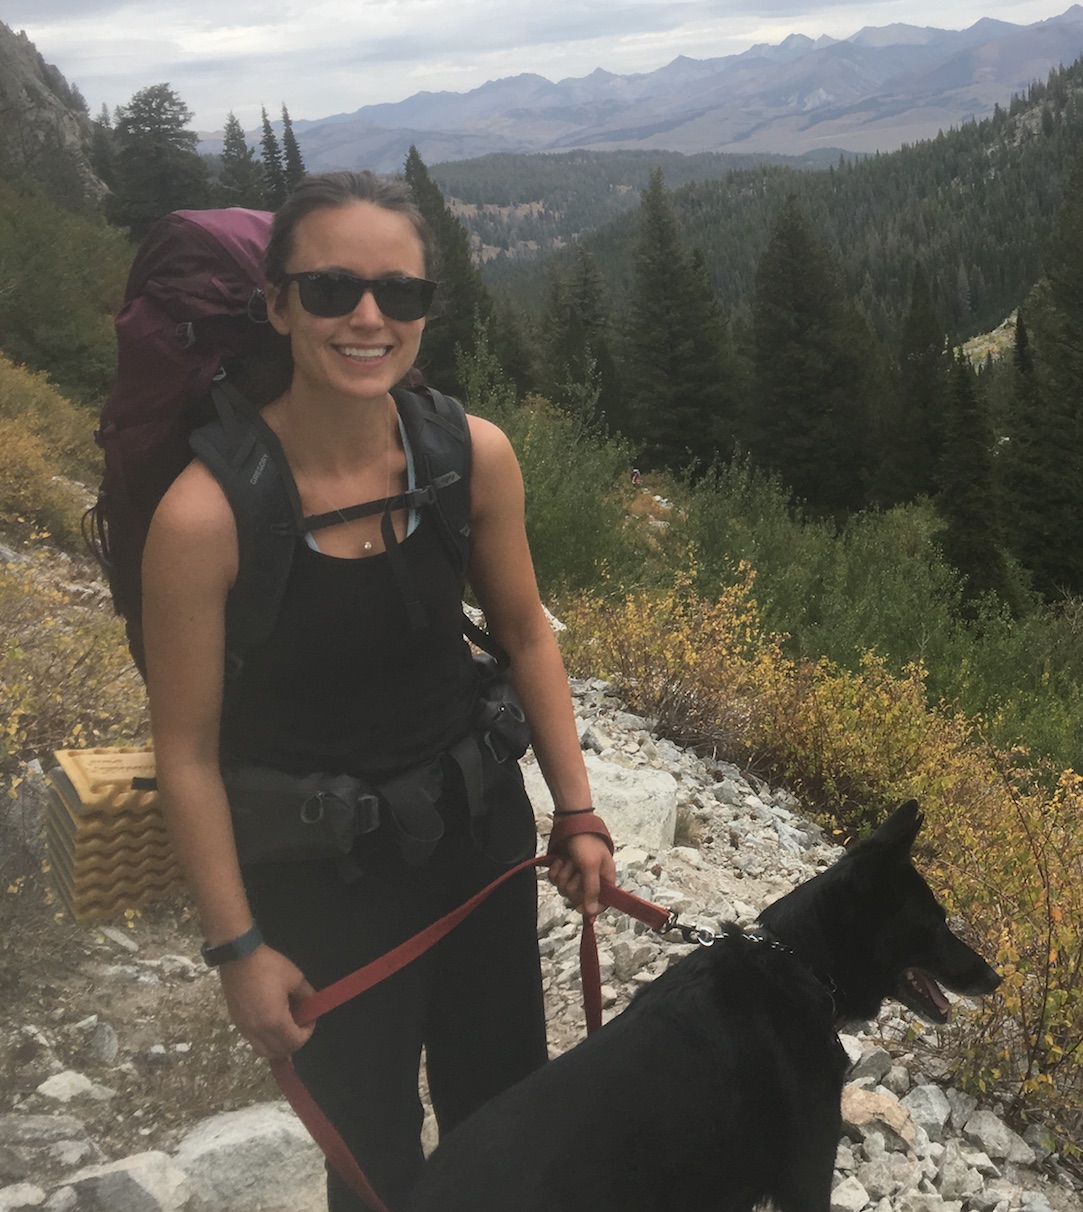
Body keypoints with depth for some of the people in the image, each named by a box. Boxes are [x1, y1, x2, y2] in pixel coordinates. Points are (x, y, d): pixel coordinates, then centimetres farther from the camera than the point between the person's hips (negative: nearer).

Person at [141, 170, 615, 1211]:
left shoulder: (474, 455, -14)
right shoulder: (206, 513, -25)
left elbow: (524, 633, 2)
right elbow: (187, 753, -15)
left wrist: (577, 814, 3)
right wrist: (236, 944, -9)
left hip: (479, 828, 4)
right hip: (318, 878, -3)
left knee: (507, 1108, 23)